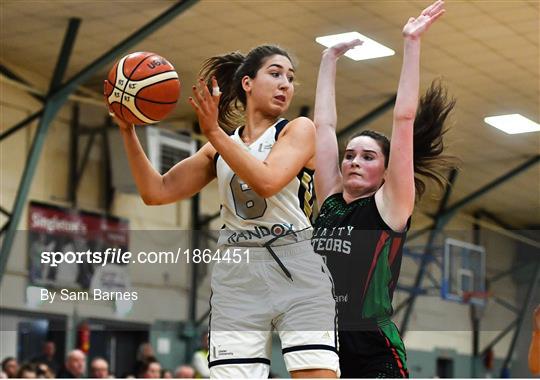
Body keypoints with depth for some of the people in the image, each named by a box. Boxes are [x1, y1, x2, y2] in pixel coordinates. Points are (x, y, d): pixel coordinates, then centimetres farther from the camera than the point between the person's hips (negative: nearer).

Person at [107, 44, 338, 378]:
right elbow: (156, 192, 13)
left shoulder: (299, 130, 7)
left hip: (299, 274, -3)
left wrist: (214, 131, -11)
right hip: (238, 278, 3)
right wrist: (128, 130, 4)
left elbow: (266, 181, -12)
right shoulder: (219, 149, 17)